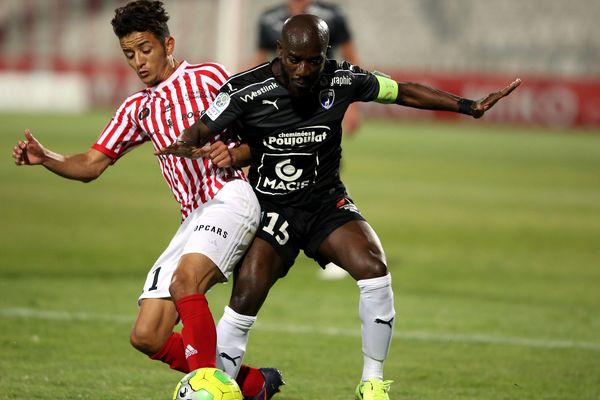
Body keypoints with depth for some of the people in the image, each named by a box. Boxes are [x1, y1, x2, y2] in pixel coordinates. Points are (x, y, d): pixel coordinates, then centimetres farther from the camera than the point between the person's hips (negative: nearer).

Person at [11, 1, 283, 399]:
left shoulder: (208, 77, 6)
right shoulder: (137, 109, 22)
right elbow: (91, 165, 16)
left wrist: (234, 152, -16)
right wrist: (46, 158, -2)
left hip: (229, 197, -7)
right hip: (194, 218, 7)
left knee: (184, 281, -34)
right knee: (146, 337, -4)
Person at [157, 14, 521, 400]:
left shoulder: (342, 81, -9)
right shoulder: (247, 90, -16)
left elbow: (404, 92, 4)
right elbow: (201, 130, -7)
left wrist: (468, 106, -1)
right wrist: (186, 146, -32)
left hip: (327, 204, 2)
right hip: (272, 207, -2)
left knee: (374, 268, -24)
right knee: (245, 299, -21)